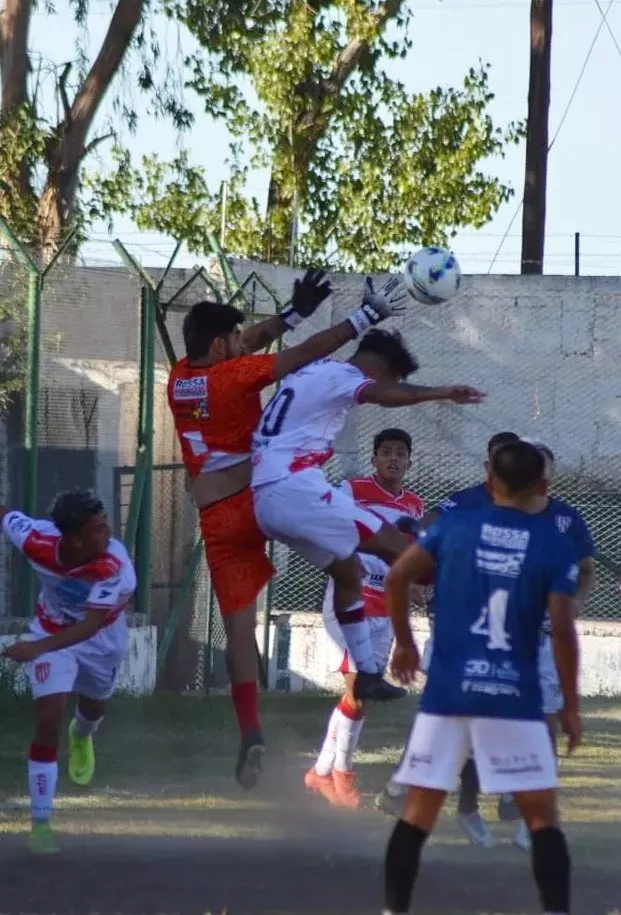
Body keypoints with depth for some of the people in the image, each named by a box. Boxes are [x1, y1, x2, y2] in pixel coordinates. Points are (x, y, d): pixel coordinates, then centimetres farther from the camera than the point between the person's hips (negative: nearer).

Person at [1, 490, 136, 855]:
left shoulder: (114, 563, -40)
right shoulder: (35, 540, -34)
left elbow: (91, 624, -44)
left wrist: (39, 647, -56)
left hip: (101, 637, 1)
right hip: (52, 632, -1)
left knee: (94, 706, 27)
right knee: (49, 721, -14)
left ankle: (82, 737, 67)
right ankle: (41, 823, -4)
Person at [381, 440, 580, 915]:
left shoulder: (455, 525, 4)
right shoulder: (556, 546, -1)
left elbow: (397, 578, 1)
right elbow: (562, 629, -7)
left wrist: (404, 643, 16)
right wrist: (571, 705, 1)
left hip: (447, 691, 2)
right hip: (513, 697, -2)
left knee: (420, 810, 8)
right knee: (542, 815, 6)